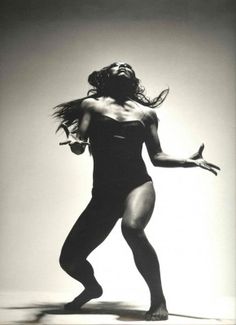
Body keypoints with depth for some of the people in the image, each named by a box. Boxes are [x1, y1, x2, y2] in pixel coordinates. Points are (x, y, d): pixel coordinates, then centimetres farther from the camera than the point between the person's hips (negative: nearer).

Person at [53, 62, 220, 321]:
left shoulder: (146, 112, 15)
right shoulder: (91, 104, 13)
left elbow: (156, 157, 14)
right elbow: (79, 147, 2)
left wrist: (188, 161, -1)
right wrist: (75, 142, -22)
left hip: (138, 185, -1)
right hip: (103, 192, 2)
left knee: (132, 228, -36)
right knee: (69, 260, 0)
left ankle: (158, 299, -15)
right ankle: (92, 287, 37)